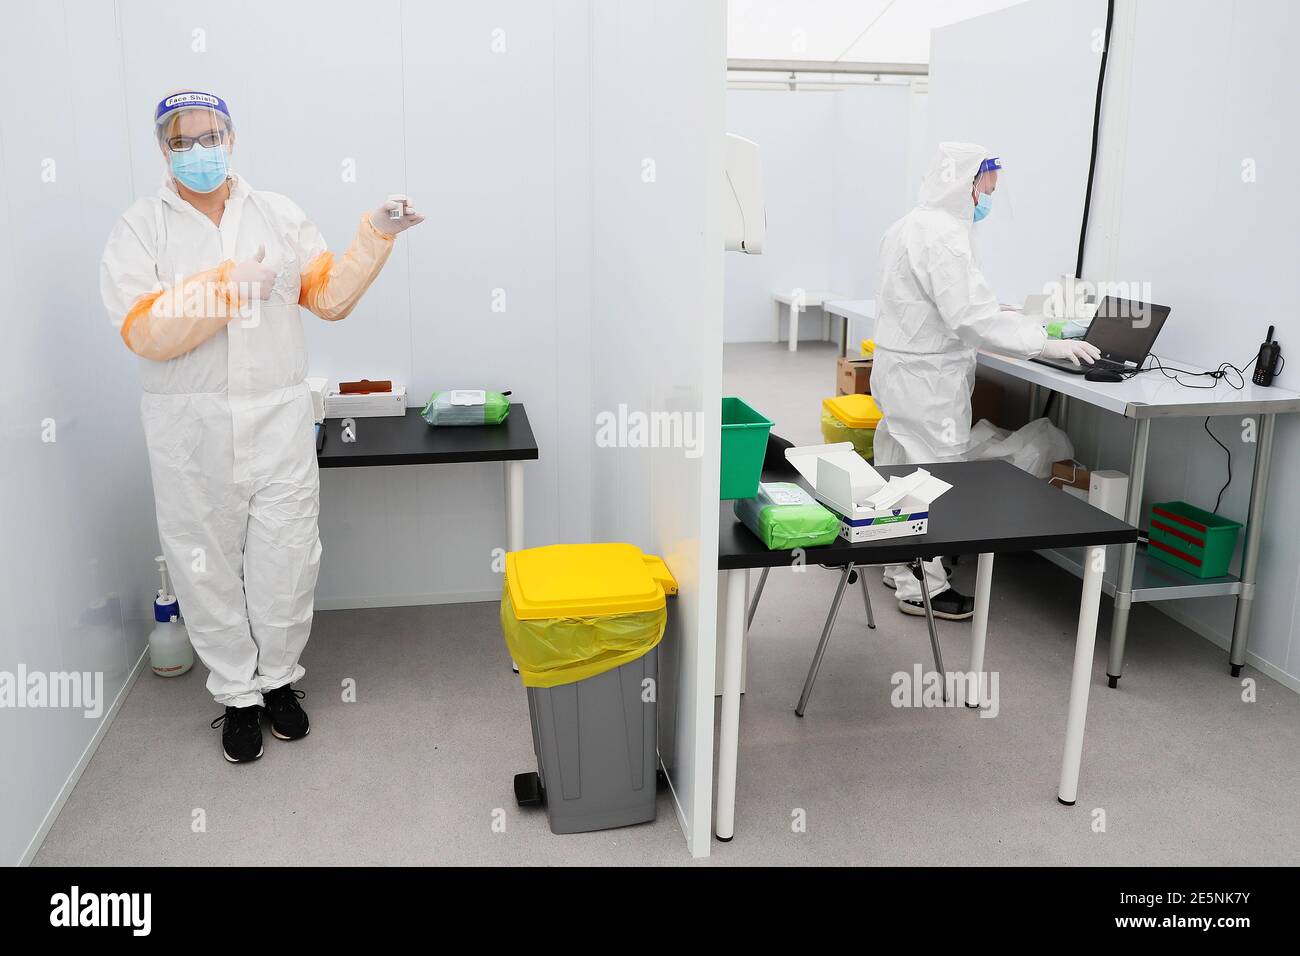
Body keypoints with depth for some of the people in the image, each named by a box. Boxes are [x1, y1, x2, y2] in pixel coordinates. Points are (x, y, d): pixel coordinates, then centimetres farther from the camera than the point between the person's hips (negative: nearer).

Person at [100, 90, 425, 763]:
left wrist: (376, 236, -5)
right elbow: (145, 331, -12)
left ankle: (279, 678, 28)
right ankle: (236, 694, 27)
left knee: (286, 563, 7)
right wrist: (230, 282, -15)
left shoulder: (279, 215, 9)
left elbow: (330, 295, 6)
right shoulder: (140, 229, 0)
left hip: (280, 418, 2)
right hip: (191, 429, -1)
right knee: (210, 569, 9)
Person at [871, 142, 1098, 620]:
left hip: (901, 366, 10)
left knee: (901, 467, 16)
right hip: (926, 377, -10)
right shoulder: (942, 236, -20)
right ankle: (922, 587, 6)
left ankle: (902, 568, 28)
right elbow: (972, 315, -26)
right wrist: (1047, 344, -21)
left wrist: (1000, 314, 15)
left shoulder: (909, 226, 13)